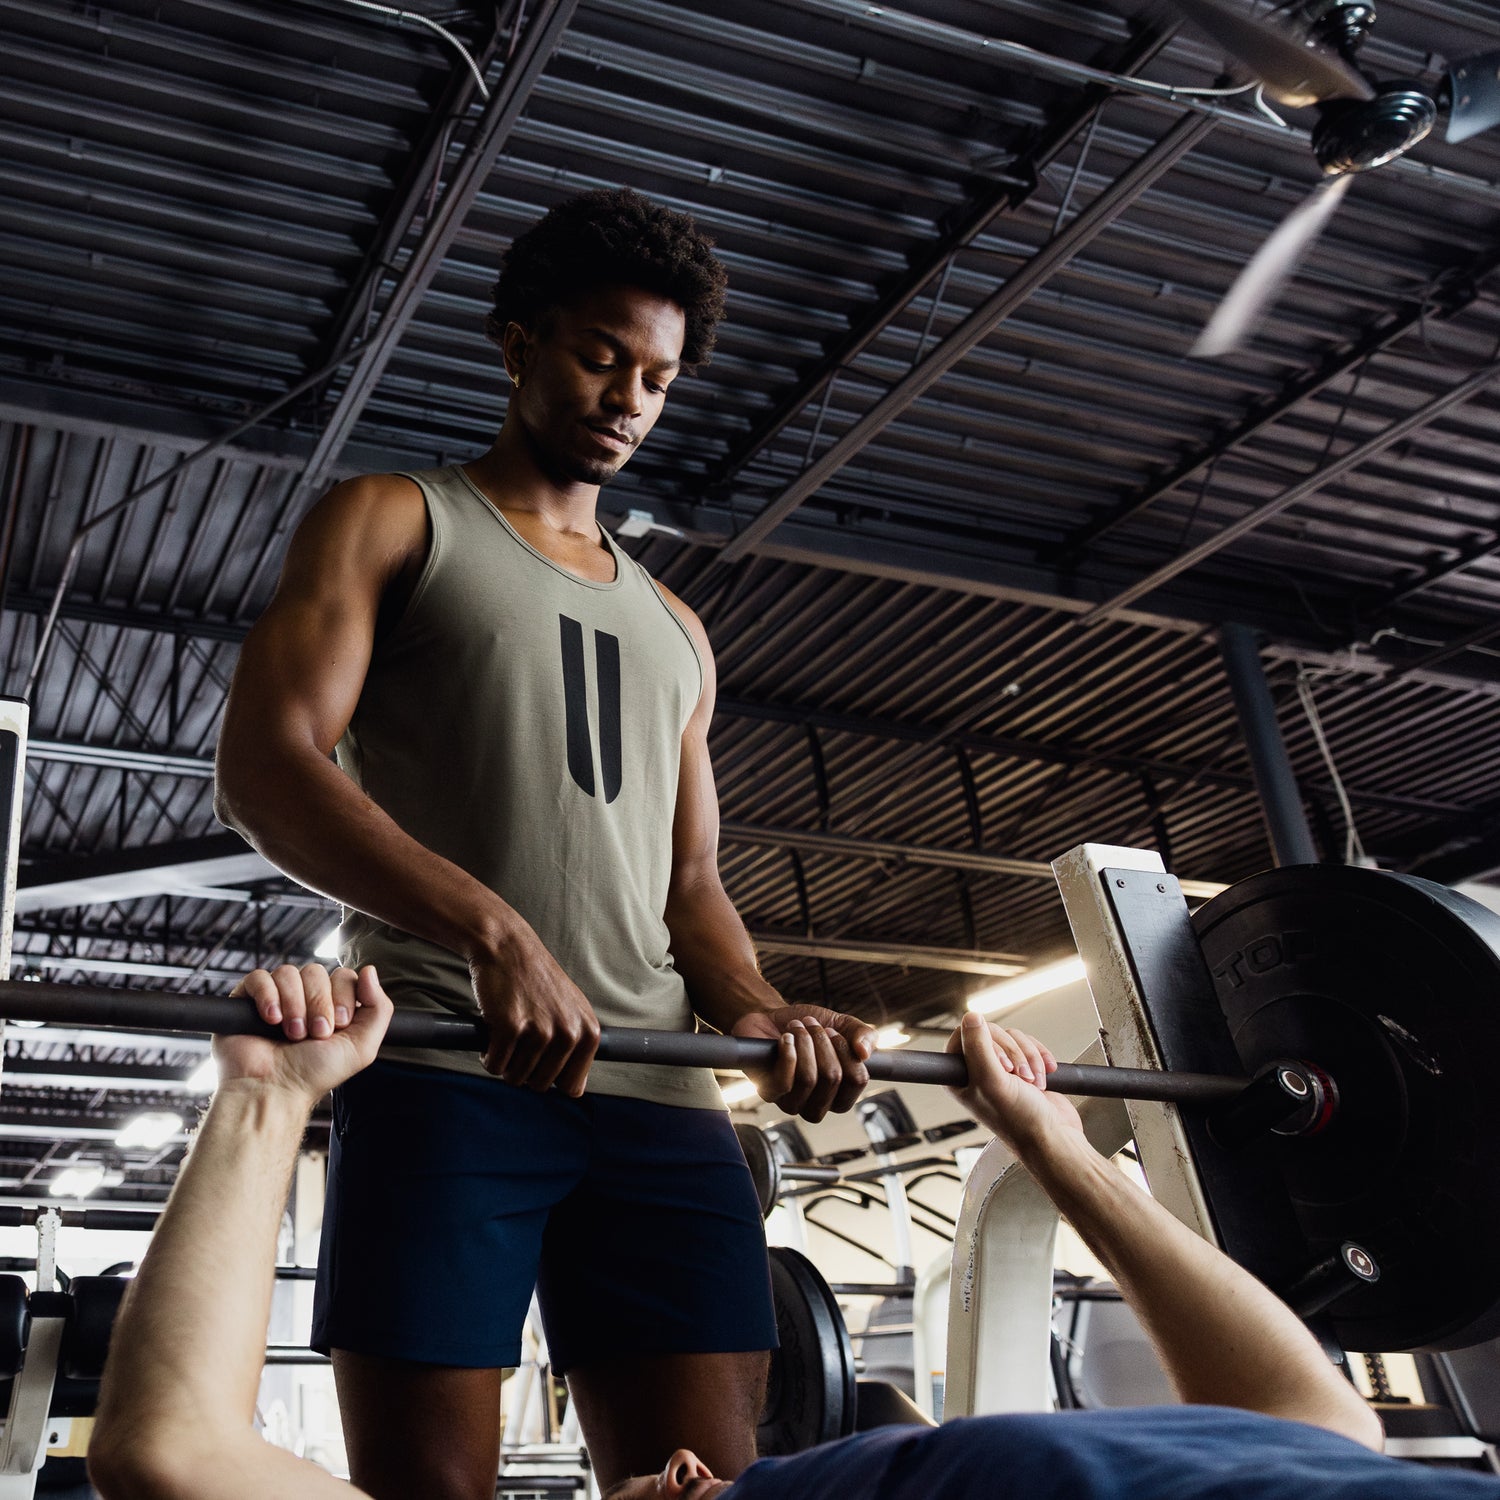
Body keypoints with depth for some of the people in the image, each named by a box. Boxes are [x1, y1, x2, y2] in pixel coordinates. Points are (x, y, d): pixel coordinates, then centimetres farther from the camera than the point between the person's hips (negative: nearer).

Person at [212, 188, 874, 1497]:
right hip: (448, 1077, -4)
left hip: (662, 1096, 5)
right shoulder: (392, 522, 12)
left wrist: (761, 1011, -2)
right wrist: (492, 928, -20)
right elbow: (266, 767, -4)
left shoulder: (676, 631, 26)